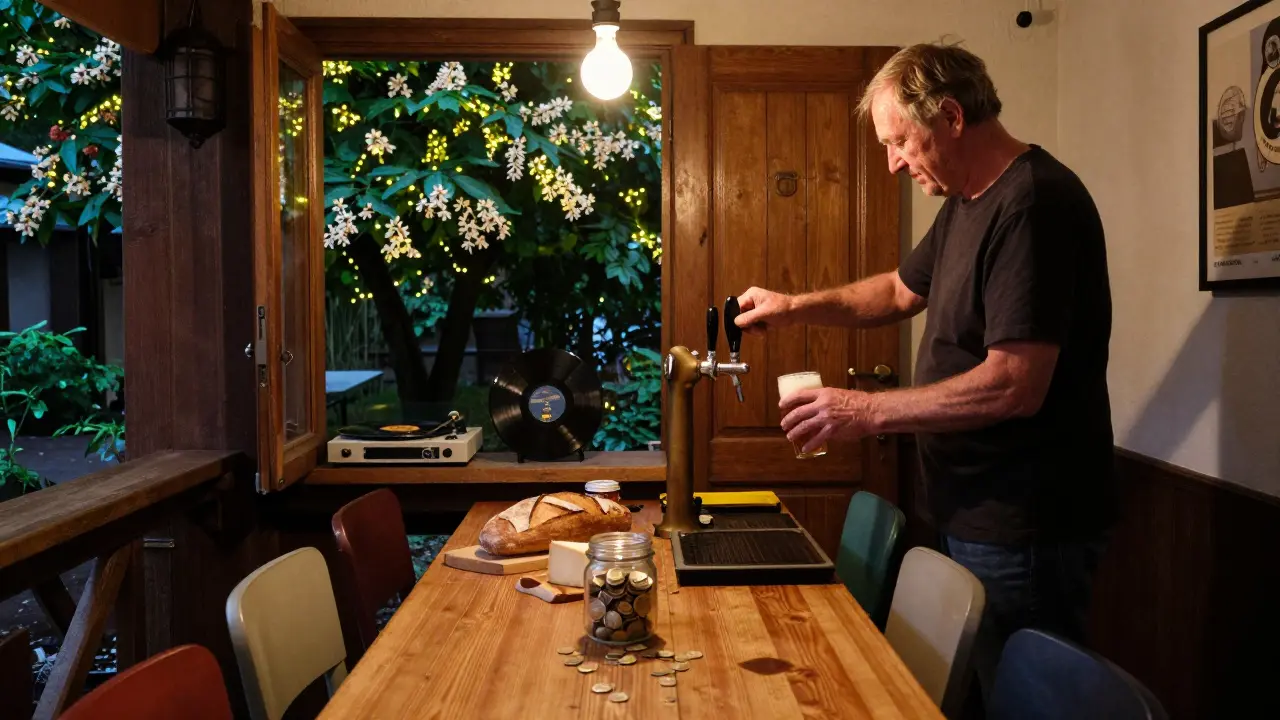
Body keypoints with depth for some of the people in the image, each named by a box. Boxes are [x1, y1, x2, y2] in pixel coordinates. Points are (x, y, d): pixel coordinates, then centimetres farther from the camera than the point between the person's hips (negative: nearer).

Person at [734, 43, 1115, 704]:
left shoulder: (1033, 203, -21)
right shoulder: (967, 203, 11)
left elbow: (1014, 385, -27)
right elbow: (902, 291, 24)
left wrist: (867, 411, -20)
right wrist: (796, 306, 10)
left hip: (1024, 530, -9)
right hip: (977, 514, 10)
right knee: (971, 694, 19)